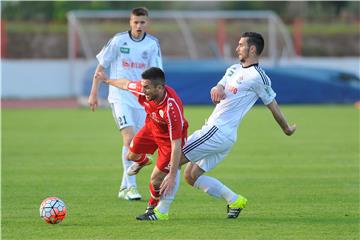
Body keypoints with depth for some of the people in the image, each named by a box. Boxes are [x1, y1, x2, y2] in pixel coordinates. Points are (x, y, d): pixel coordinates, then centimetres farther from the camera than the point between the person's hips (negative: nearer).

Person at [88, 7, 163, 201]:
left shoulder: (152, 44, 0)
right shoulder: (118, 40, -5)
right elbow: (101, 66, 2)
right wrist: (94, 93, 0)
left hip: (141, 100, 3)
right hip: (120, 96, -3)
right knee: (129, 137, -18)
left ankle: (124, 188, 17)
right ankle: (131, 186, -18)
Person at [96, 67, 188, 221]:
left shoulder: (172, 108, -44)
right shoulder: (143, 90, -28)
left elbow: (176, 145, -39)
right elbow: (126, 84, -2)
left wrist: (172, 176, -38)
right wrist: (108, 80, 18)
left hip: (170, 136, -6)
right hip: (151, 127, 6)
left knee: (156, 180, -7)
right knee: (131, 155, 23)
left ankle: (153, 208, 26)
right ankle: (142, 161, 62)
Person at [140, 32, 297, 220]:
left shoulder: (258, 77, -9)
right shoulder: (234, 70, 18)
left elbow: (273, 105, -1)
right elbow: (220, 87, 8)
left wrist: (287, 128, 9)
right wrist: (216, 89, -17)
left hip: (219, 132, -10)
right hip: (213, 129, 10)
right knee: (191, 175, 11)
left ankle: (161, 211, -8)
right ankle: (234, 200, 15)